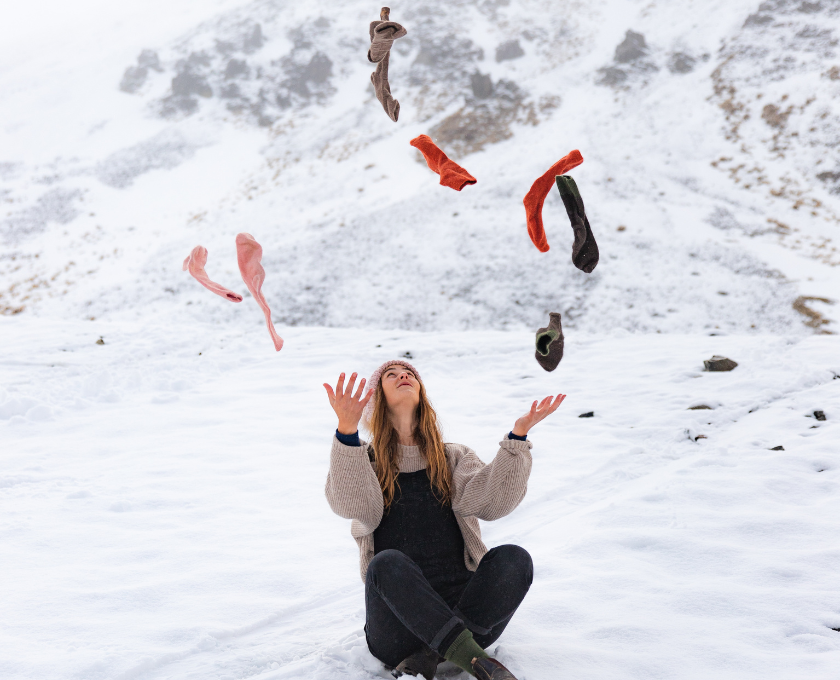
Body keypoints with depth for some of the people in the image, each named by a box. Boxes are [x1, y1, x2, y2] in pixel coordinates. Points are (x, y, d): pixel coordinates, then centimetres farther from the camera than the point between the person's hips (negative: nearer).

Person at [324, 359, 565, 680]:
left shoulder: (455, 458, 19)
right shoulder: (365, 461, 13)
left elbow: (492, 502, -2)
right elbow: (353, 506, -12)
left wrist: (518, 436, -14)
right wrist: (347, 428, -27)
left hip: (465, 608, 2)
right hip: (398, 625, -2)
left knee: (513, 558, -25)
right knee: (387, 563, -33)